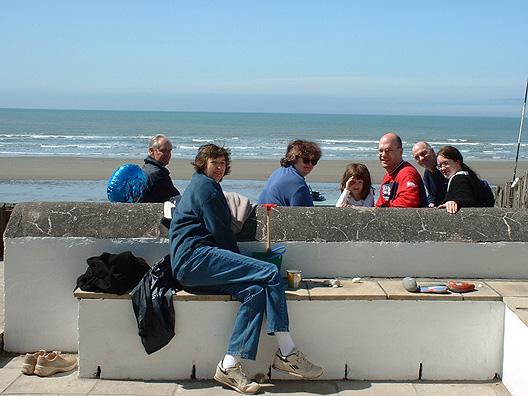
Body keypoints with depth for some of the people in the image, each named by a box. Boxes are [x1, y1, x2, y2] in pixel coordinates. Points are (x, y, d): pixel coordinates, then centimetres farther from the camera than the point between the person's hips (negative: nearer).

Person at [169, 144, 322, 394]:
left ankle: (229, 366, -20)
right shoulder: (204, 185, 1)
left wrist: (239, 263, 13)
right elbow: (221, 233, -6)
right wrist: (242, 263, 4)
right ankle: (287, 354, -16)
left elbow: (220, 234, 26)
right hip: (195, 258, -10)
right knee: (270, 273, -19)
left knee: (254, 292, -14)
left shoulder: (203, 185, 31)